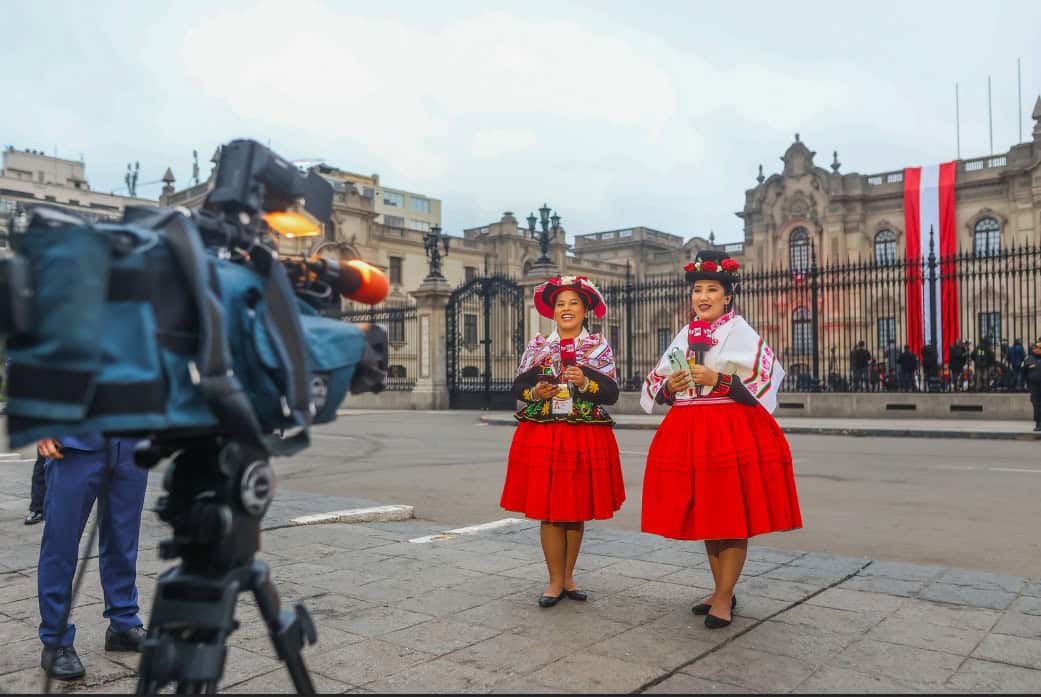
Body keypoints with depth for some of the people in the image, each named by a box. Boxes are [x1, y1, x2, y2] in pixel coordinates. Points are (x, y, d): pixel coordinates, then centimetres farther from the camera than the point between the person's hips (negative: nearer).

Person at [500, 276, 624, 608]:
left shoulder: (599, 346, 5)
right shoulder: (536, 346, 8)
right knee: (548, 511, 0)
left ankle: (568, 577, 21)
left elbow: (611, 393, -1)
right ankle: (556, 580, 12)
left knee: (577, 510, 6)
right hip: (542, 436, 0)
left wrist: (585, 383, -18)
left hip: (586, 438, 0)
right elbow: (518, 387, 8)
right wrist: (536, 393, -12)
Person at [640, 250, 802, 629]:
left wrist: (717, 380, -18)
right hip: (690, 432, 6)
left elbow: (765, 382, -11)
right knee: (705, 514, 12)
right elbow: (656, 387, 16)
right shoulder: (684, 336, 14)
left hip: (732, 431, -6)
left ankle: (723, 598, 8)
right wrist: (669, 387, -6)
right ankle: (721, 591, 25)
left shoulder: (741, 332, -2)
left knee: (733, 517, -2)